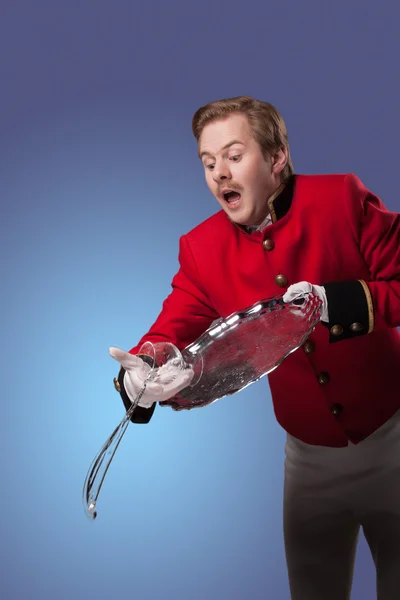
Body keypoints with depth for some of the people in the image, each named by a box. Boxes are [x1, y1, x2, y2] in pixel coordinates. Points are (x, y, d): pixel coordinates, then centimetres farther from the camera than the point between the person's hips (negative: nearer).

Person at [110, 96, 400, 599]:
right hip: (311, 457, 3)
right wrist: (139, 377, -34)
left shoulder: (343, 199, -14)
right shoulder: (201, 248, -5)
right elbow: (173, 330, -12)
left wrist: (339, 301, -31)